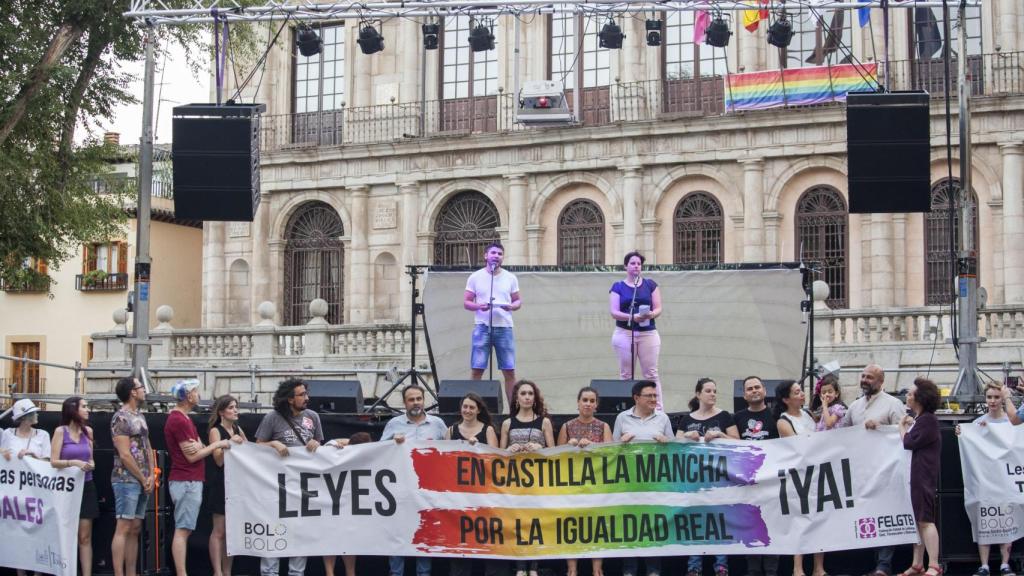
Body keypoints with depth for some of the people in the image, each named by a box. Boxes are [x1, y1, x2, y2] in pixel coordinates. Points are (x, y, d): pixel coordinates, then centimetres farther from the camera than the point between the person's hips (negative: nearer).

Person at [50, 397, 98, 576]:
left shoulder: (88, 431, 7)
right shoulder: (61, 431, -5)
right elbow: (54, 461, -10)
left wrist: (90, 465, -3)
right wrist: (74, 462, -23)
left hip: (86, 487, 3)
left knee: (85, 537, 0)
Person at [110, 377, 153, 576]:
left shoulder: (140, 416, 15)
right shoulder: (121, 418, -11)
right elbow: (125, 455, -15)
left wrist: (151, 476, 4)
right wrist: (143, 479, -9)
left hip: (142, 482, 8)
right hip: (127, 480, -8)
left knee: (135, 530, 9)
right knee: (123, 528, -10)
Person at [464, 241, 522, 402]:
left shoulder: (510, 278, 10)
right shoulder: (475, 277, 5)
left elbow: (518, 301, 13)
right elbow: (466, 302, 6)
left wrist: (512, 306, -10)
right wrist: (479, 306, -15)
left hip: (504, 327, 1)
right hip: (482, 327, -1)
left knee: (509, 371, 0)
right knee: (477, 370, -4)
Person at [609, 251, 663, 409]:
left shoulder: (650, 284, 9)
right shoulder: (618, 287, 6)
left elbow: (658, 308, 6)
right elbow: (614, 312, -3)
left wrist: (651, 314, -18)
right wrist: (633, 317, -20)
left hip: (648, 333, 0)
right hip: (624, 334, 0)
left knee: (651, 374, -3)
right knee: (626, 375, 1)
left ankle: (658, 408, -2)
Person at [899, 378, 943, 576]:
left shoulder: (928, 420, -12)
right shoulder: (918, 419, 17)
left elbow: (909, 442, -15)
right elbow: (908, 443, 20)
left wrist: (902, 427, 1)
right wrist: (907, 426, 9)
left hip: (923, 476, -10)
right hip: (914, 475, 10)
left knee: (925, 521, -12)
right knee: (917, 521, 11)